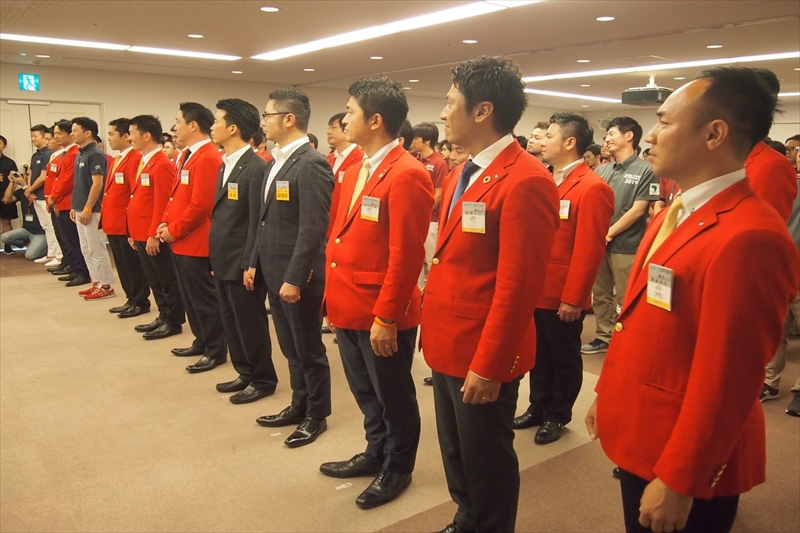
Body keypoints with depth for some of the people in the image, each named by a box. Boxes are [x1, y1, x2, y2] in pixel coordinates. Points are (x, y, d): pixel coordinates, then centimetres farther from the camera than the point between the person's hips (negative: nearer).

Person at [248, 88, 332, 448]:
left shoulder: (312, 164, -17)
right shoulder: (276, 162, 13)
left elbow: (313, 229, -21)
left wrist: (294, 278, -21)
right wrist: (255, 262, 15)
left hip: (297, 276, -9)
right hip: (274, 273, 9)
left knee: (309, 349, 7)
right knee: (290, 347, 19)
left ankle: (317, 416, 23)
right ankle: (299, 406, 34)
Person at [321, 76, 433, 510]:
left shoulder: (407, 175, -19)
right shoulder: (354, 170, 10)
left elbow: (406, 256, -21)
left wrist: (386, 317, -20)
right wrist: (334, 294, 13)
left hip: (381, 316, -8)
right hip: (348, 308, 9)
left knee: (393, 396, 13)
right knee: (365, 393, 24)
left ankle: (397, 468, 33)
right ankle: (376, 454, 44)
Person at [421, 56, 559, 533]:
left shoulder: (525, 180, -20)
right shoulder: (463, 174, 10)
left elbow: (518, 286, -22)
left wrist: (488, 366, -19)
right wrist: (433, 326, 12)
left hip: (483, 356, -9)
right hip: (447, 345, 9)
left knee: (485, 460, 13)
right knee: (455, 454, 24)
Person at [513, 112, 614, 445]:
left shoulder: (592, 188, -16)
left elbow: (589, 251, -20)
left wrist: (573, 299, -19)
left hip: (563, 297, -7)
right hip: (537, 290, 7)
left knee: (564, 358, 12)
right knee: (539, 354, 20)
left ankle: (557, 417, 29)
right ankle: (537, 408, 36)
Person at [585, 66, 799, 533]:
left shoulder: (748, 238, -26)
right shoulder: (677, 213, 6)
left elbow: (725, 381, -25)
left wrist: (677, 482, -18)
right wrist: (607, 394, 16)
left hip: (684, 461, -8)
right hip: (641, 437, 8)